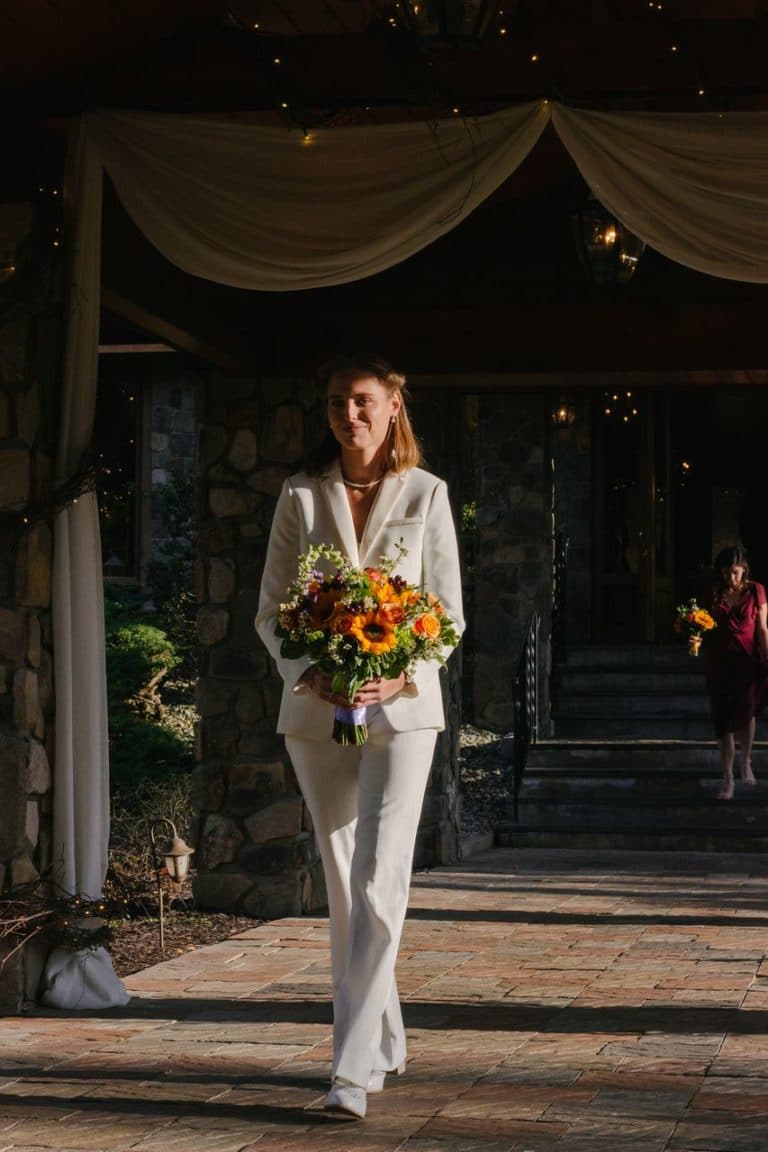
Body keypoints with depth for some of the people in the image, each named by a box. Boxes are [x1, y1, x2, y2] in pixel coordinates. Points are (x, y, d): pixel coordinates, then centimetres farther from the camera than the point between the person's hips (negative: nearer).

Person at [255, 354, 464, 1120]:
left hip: (400, 706, -3)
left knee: (378, 880, -14)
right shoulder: (300, 496, 6)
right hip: (316, 709, 3)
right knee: (342, 881, 9)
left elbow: (448, 611, 1)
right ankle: (384, 1041, 23)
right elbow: (270, 609, 6)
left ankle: (354, 1068, -15)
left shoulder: (425, 495, 2)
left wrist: (396, 676, -16)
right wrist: (310, 673, -13)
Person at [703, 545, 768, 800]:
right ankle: (728, 780, 8)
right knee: (723, 721, 0)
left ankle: (746, 761, 10)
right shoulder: (715, 594, 4)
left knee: (746, 711, -18)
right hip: (719, 662, 2)